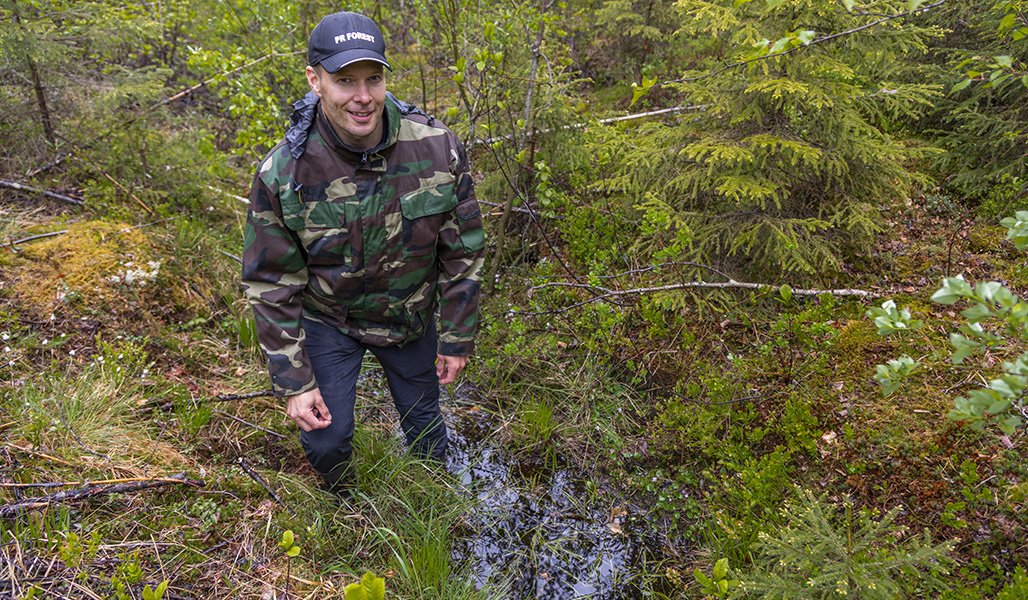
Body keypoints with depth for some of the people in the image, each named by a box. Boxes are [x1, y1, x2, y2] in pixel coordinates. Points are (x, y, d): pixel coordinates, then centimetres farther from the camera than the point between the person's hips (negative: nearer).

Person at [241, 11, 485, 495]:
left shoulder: (437, 148, -23)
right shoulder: (282, 174, -25)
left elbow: (463, 251, -11)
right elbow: (271, 287, -16)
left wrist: (457, 339, -5)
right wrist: (293, 383, -14)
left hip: (411, 315, 2)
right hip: (327, 319, -1)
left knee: (423, 418, 18)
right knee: (326, 436, 2)